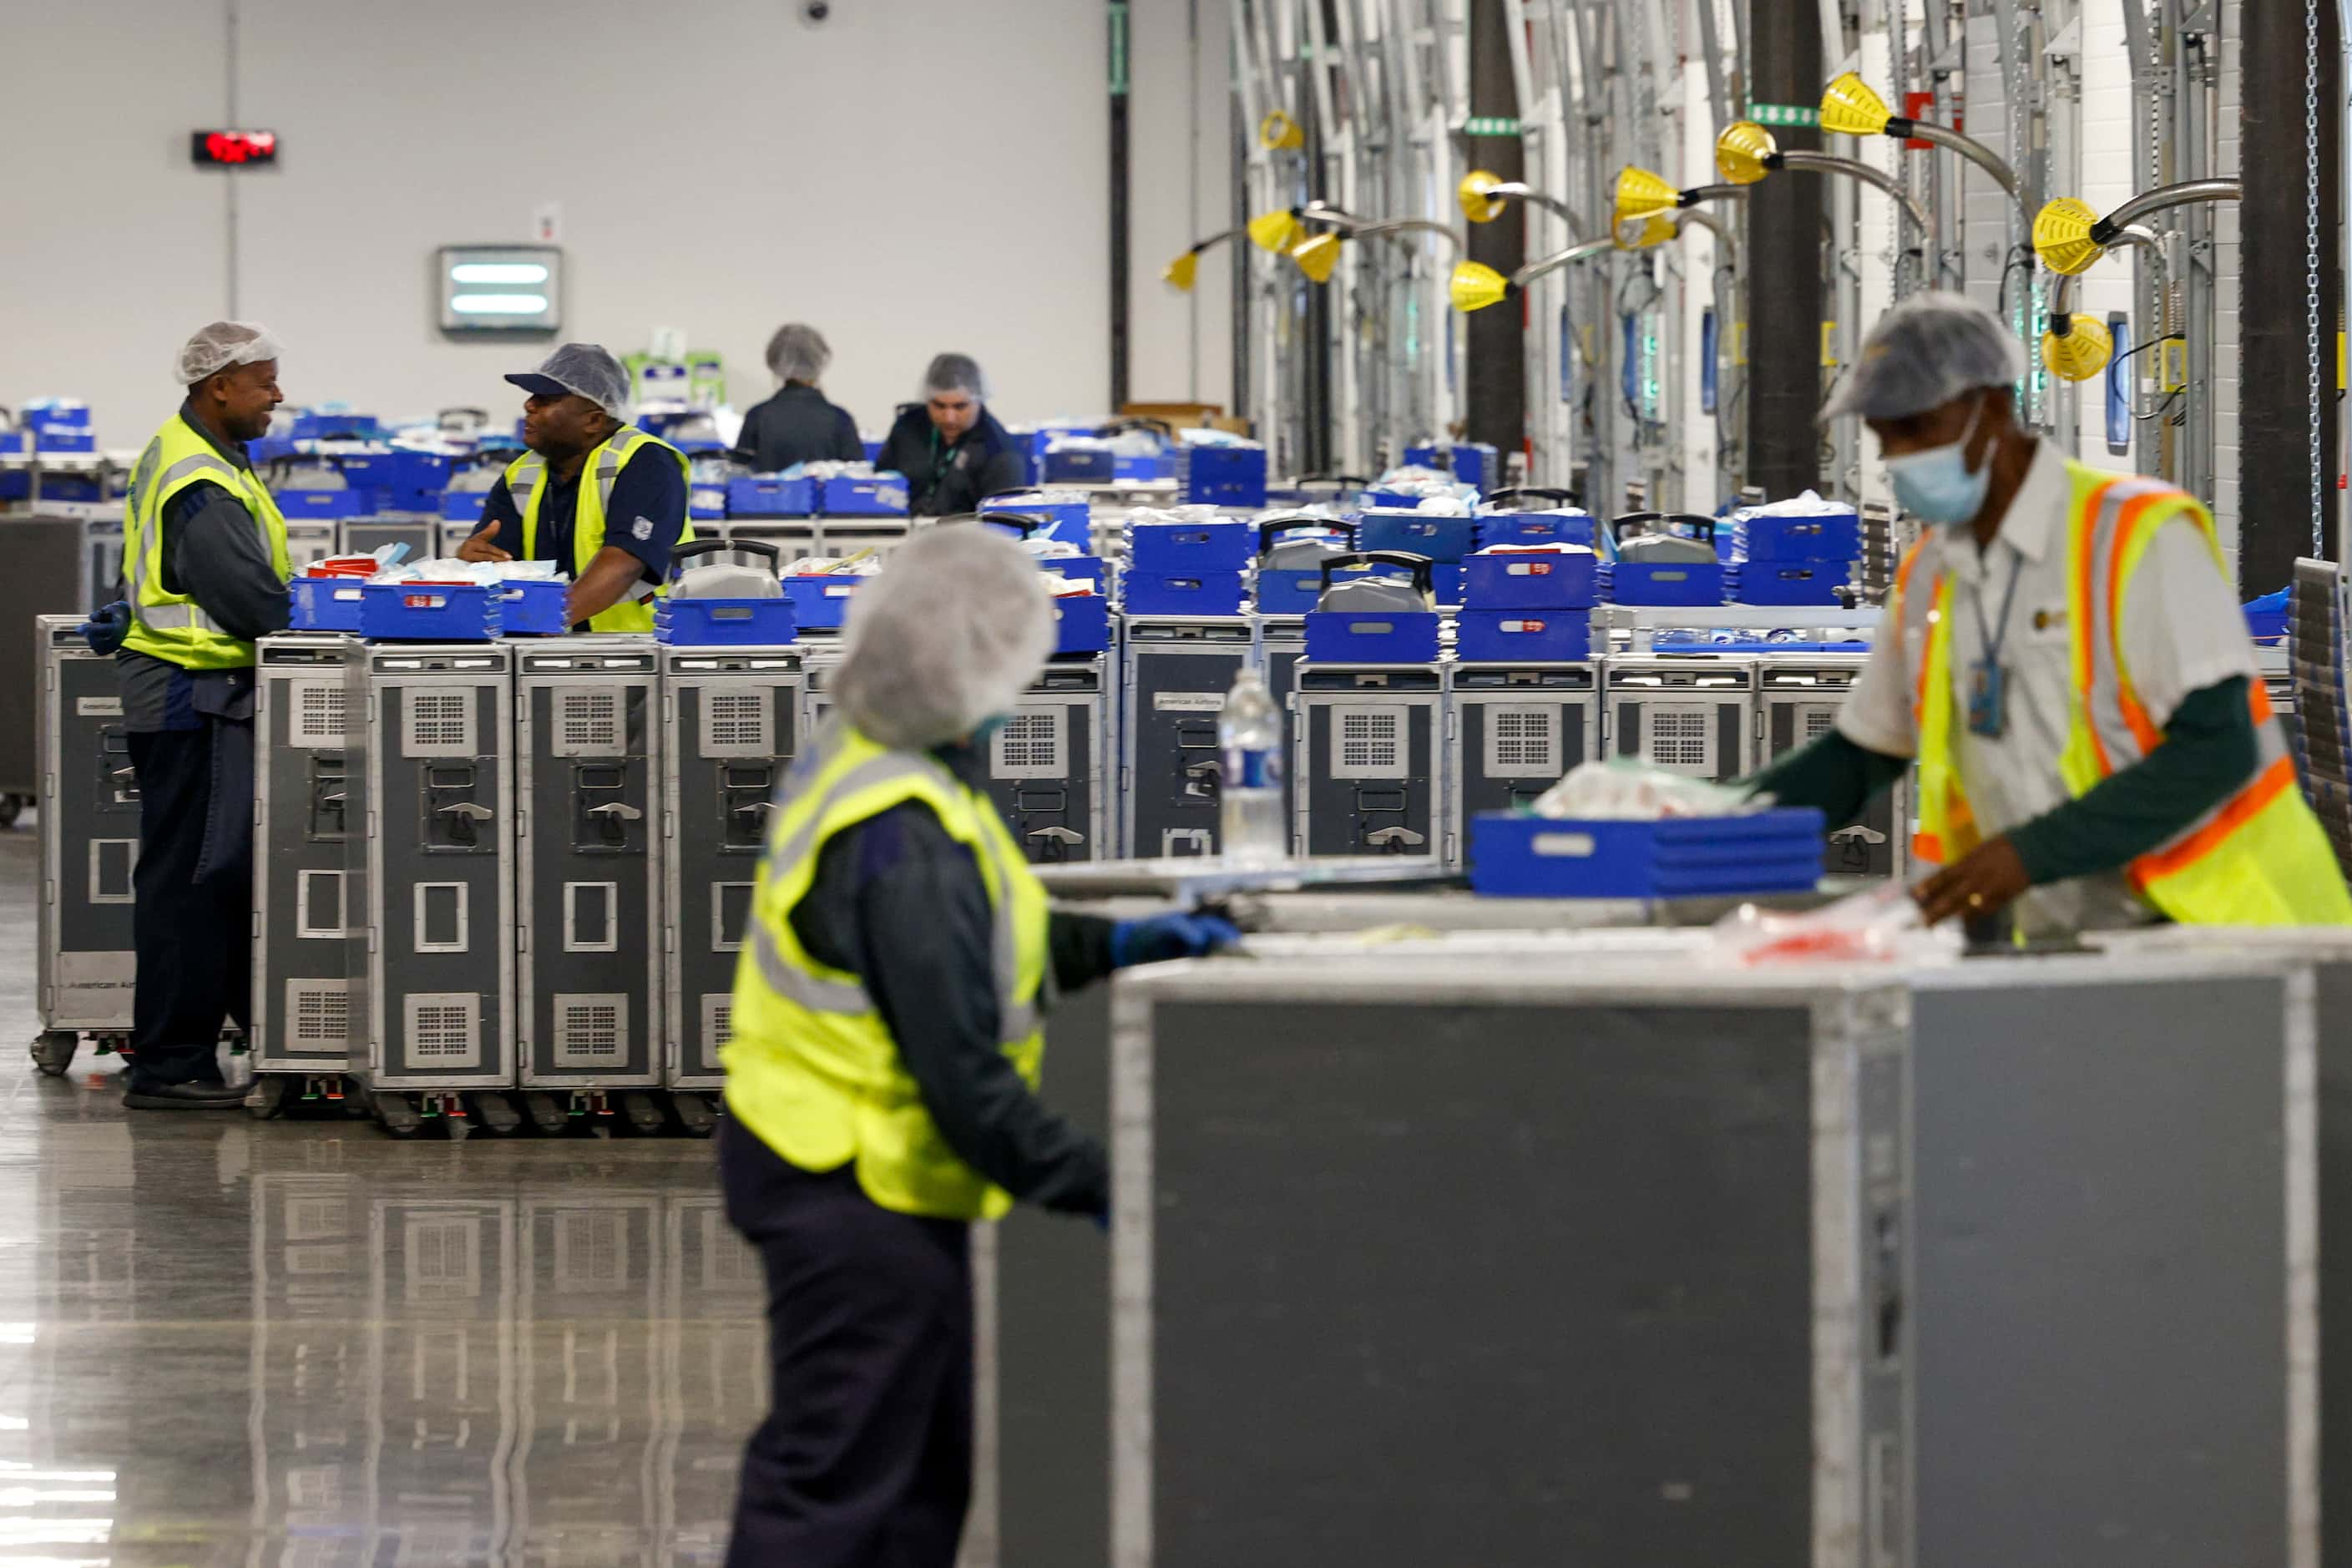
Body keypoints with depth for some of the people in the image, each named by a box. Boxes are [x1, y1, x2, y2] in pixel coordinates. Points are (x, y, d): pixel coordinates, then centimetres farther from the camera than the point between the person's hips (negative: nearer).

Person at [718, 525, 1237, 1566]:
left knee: (924, 1478, 19)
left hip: (818, 1159, 11)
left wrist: (1112, 945, 9)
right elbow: (956, 1063, -27)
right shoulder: (903, 840, -27)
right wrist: (1089, 1186, -20)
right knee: (833, 1476, -4)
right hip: (857, 1199, -11)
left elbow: (965, 947, 19)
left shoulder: (854, 762, 5)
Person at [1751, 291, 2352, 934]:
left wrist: (2032, 854, -25)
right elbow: (1857, 755, 22)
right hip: (2069, 954, 7)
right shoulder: (1928, 578, 11)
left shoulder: (2140, 536, -11)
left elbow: (2217, 750, -18)